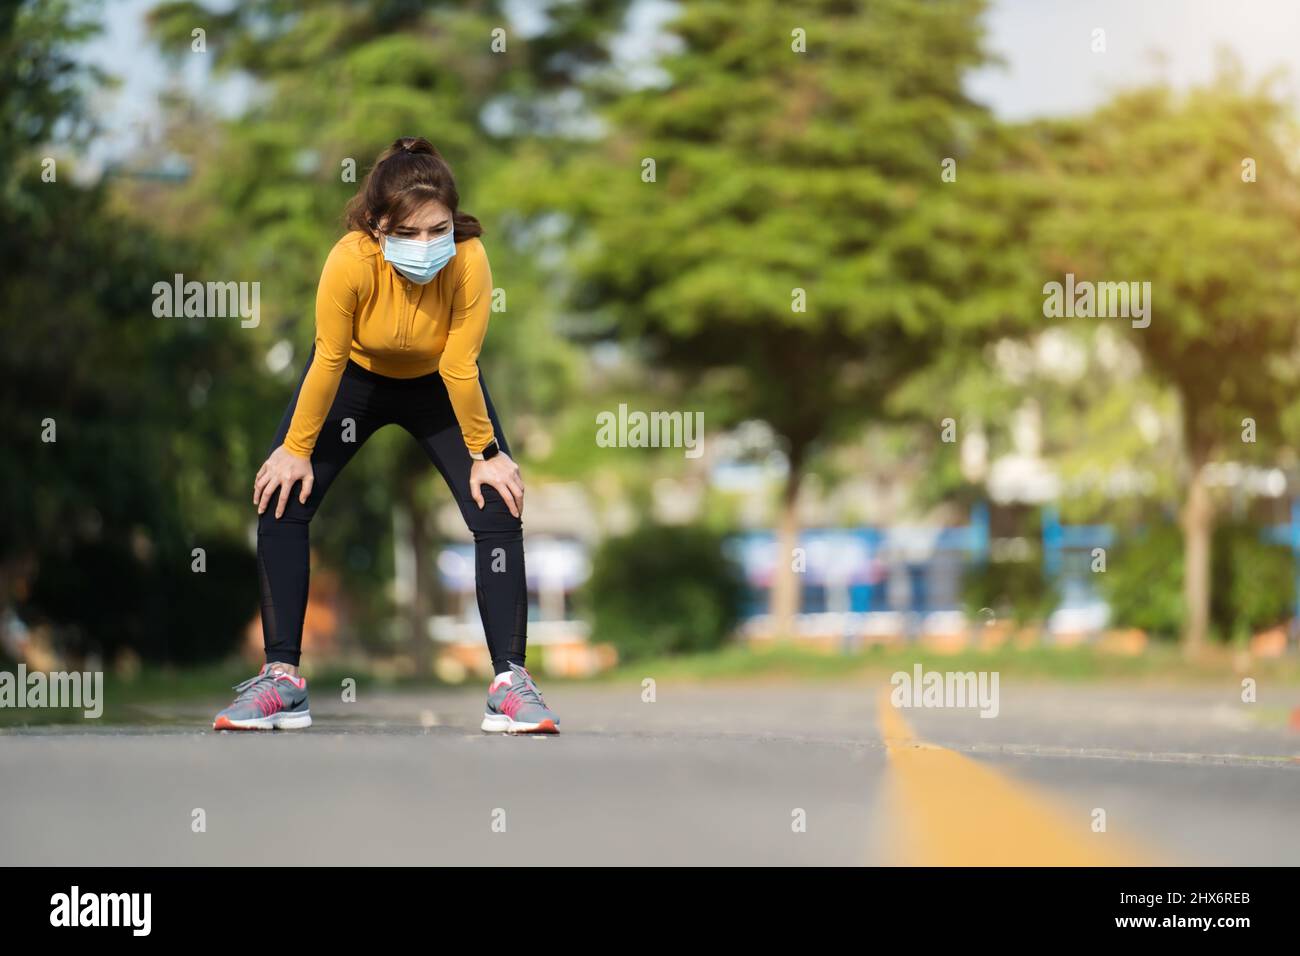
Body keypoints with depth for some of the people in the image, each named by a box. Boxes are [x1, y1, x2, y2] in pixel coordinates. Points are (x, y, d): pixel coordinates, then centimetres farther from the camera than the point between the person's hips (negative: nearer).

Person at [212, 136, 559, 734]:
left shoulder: (469, 261, -35)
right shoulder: (351, 261, -36)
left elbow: (460, 368, -24)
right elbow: (329, 360, -24)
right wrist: (297, 450, -15)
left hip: (436, 387, 0)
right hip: (357, 378, 0)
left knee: (499, 511, -13)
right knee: (281, 501, -11)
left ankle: (510, 684, -6)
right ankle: (281, 680, -2)